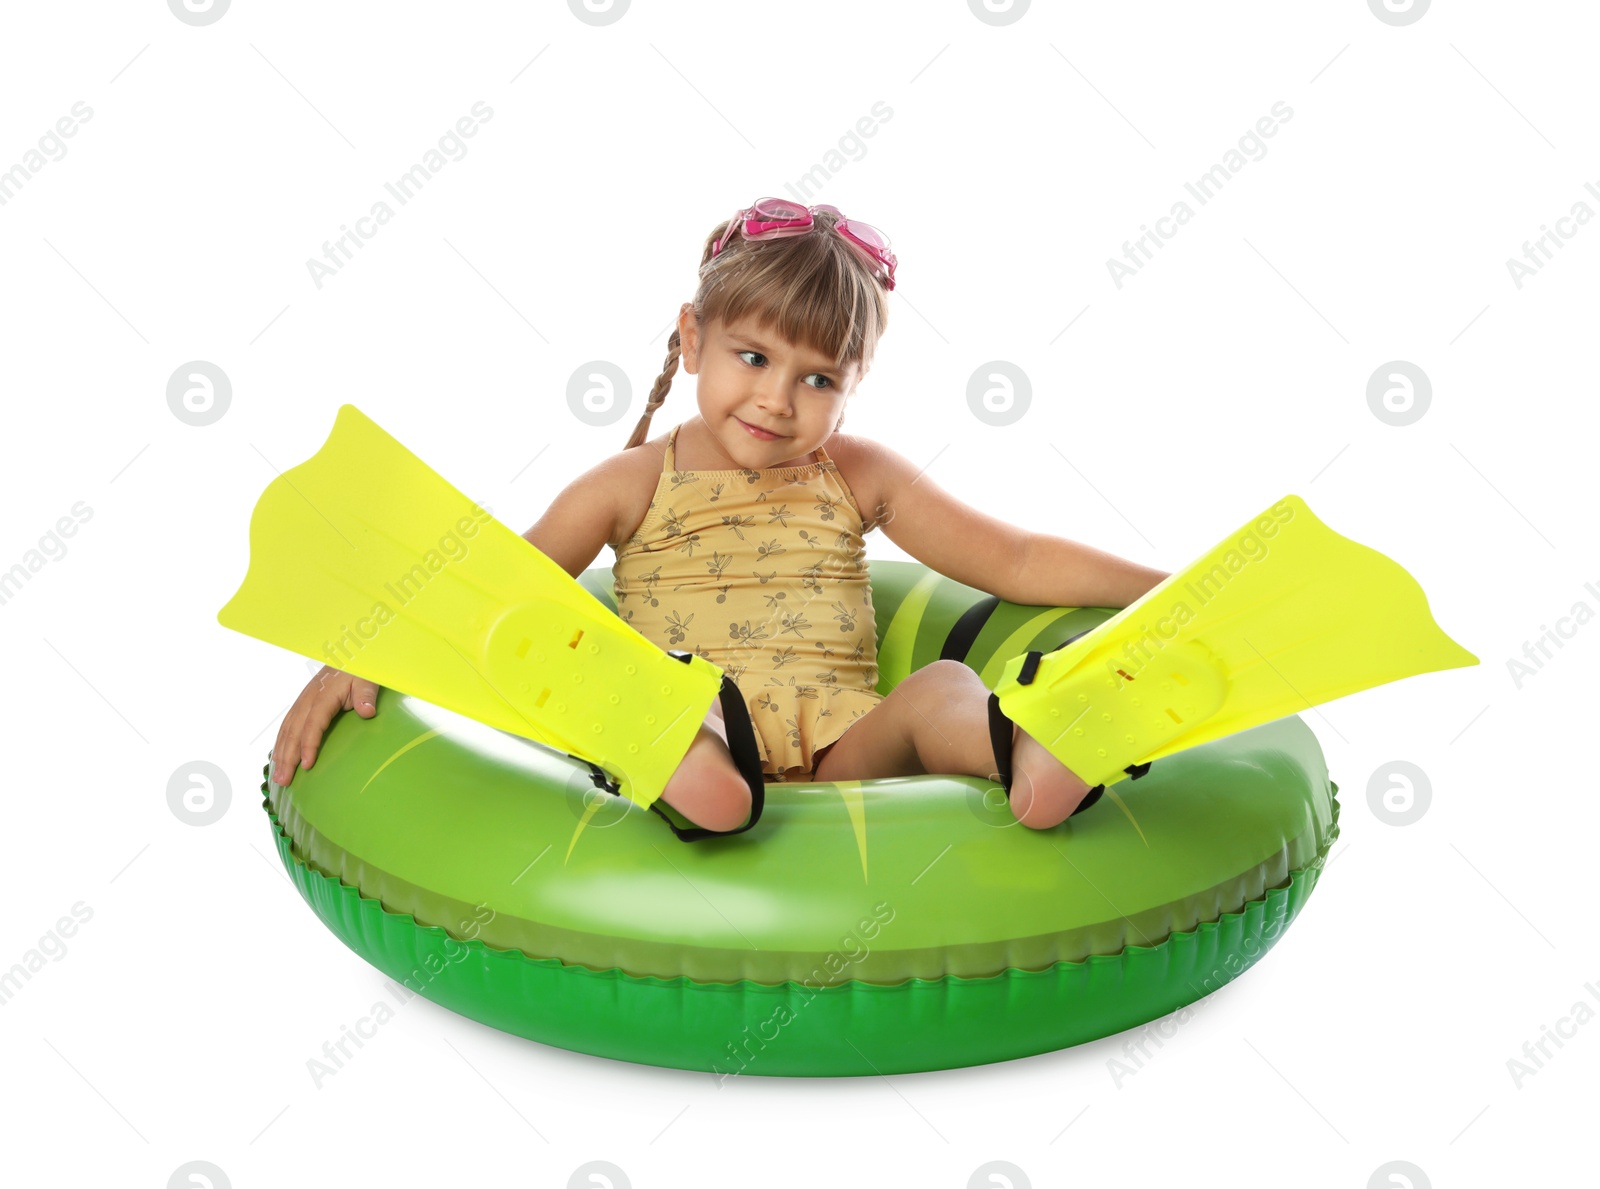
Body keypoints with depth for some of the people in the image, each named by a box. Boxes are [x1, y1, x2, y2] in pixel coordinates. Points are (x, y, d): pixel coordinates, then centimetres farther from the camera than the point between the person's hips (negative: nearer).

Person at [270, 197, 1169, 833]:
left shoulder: (859, 477, 15)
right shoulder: (634, 485, 10)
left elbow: (1018, 562, 16)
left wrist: (1168, 587, 7)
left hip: (847, 752, 2)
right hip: (692, 745, -1)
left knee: (945, 688, -27)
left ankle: (1032, 757, -58)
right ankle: (681, 766, -65)